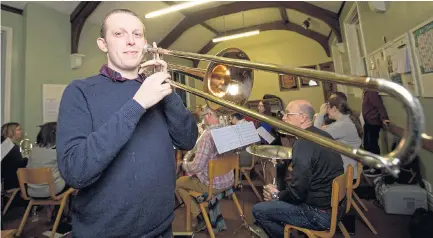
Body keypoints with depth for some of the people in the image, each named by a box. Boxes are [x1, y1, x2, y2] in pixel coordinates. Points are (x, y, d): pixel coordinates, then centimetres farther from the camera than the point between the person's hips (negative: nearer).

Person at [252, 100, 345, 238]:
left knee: (259, 210, -5)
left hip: (321, 214, -9)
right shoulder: (323, 135, 4)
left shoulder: (303, 144, -26)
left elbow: (297, 193, -26)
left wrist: (276, 195, -5)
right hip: (335, 204, 9)